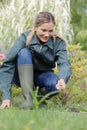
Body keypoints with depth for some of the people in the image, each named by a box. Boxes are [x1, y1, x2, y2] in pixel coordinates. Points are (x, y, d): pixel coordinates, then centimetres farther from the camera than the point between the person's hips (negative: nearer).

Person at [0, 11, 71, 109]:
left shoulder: (58, 42, -15)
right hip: (22, 75, -1)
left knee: (56, 84, -34)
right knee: (24, 52, -31)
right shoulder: (25, 38, -21)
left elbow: (64, 63, -30)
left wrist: (62, 79, -56)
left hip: (42, 76, 1)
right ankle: (28, 98, -33)